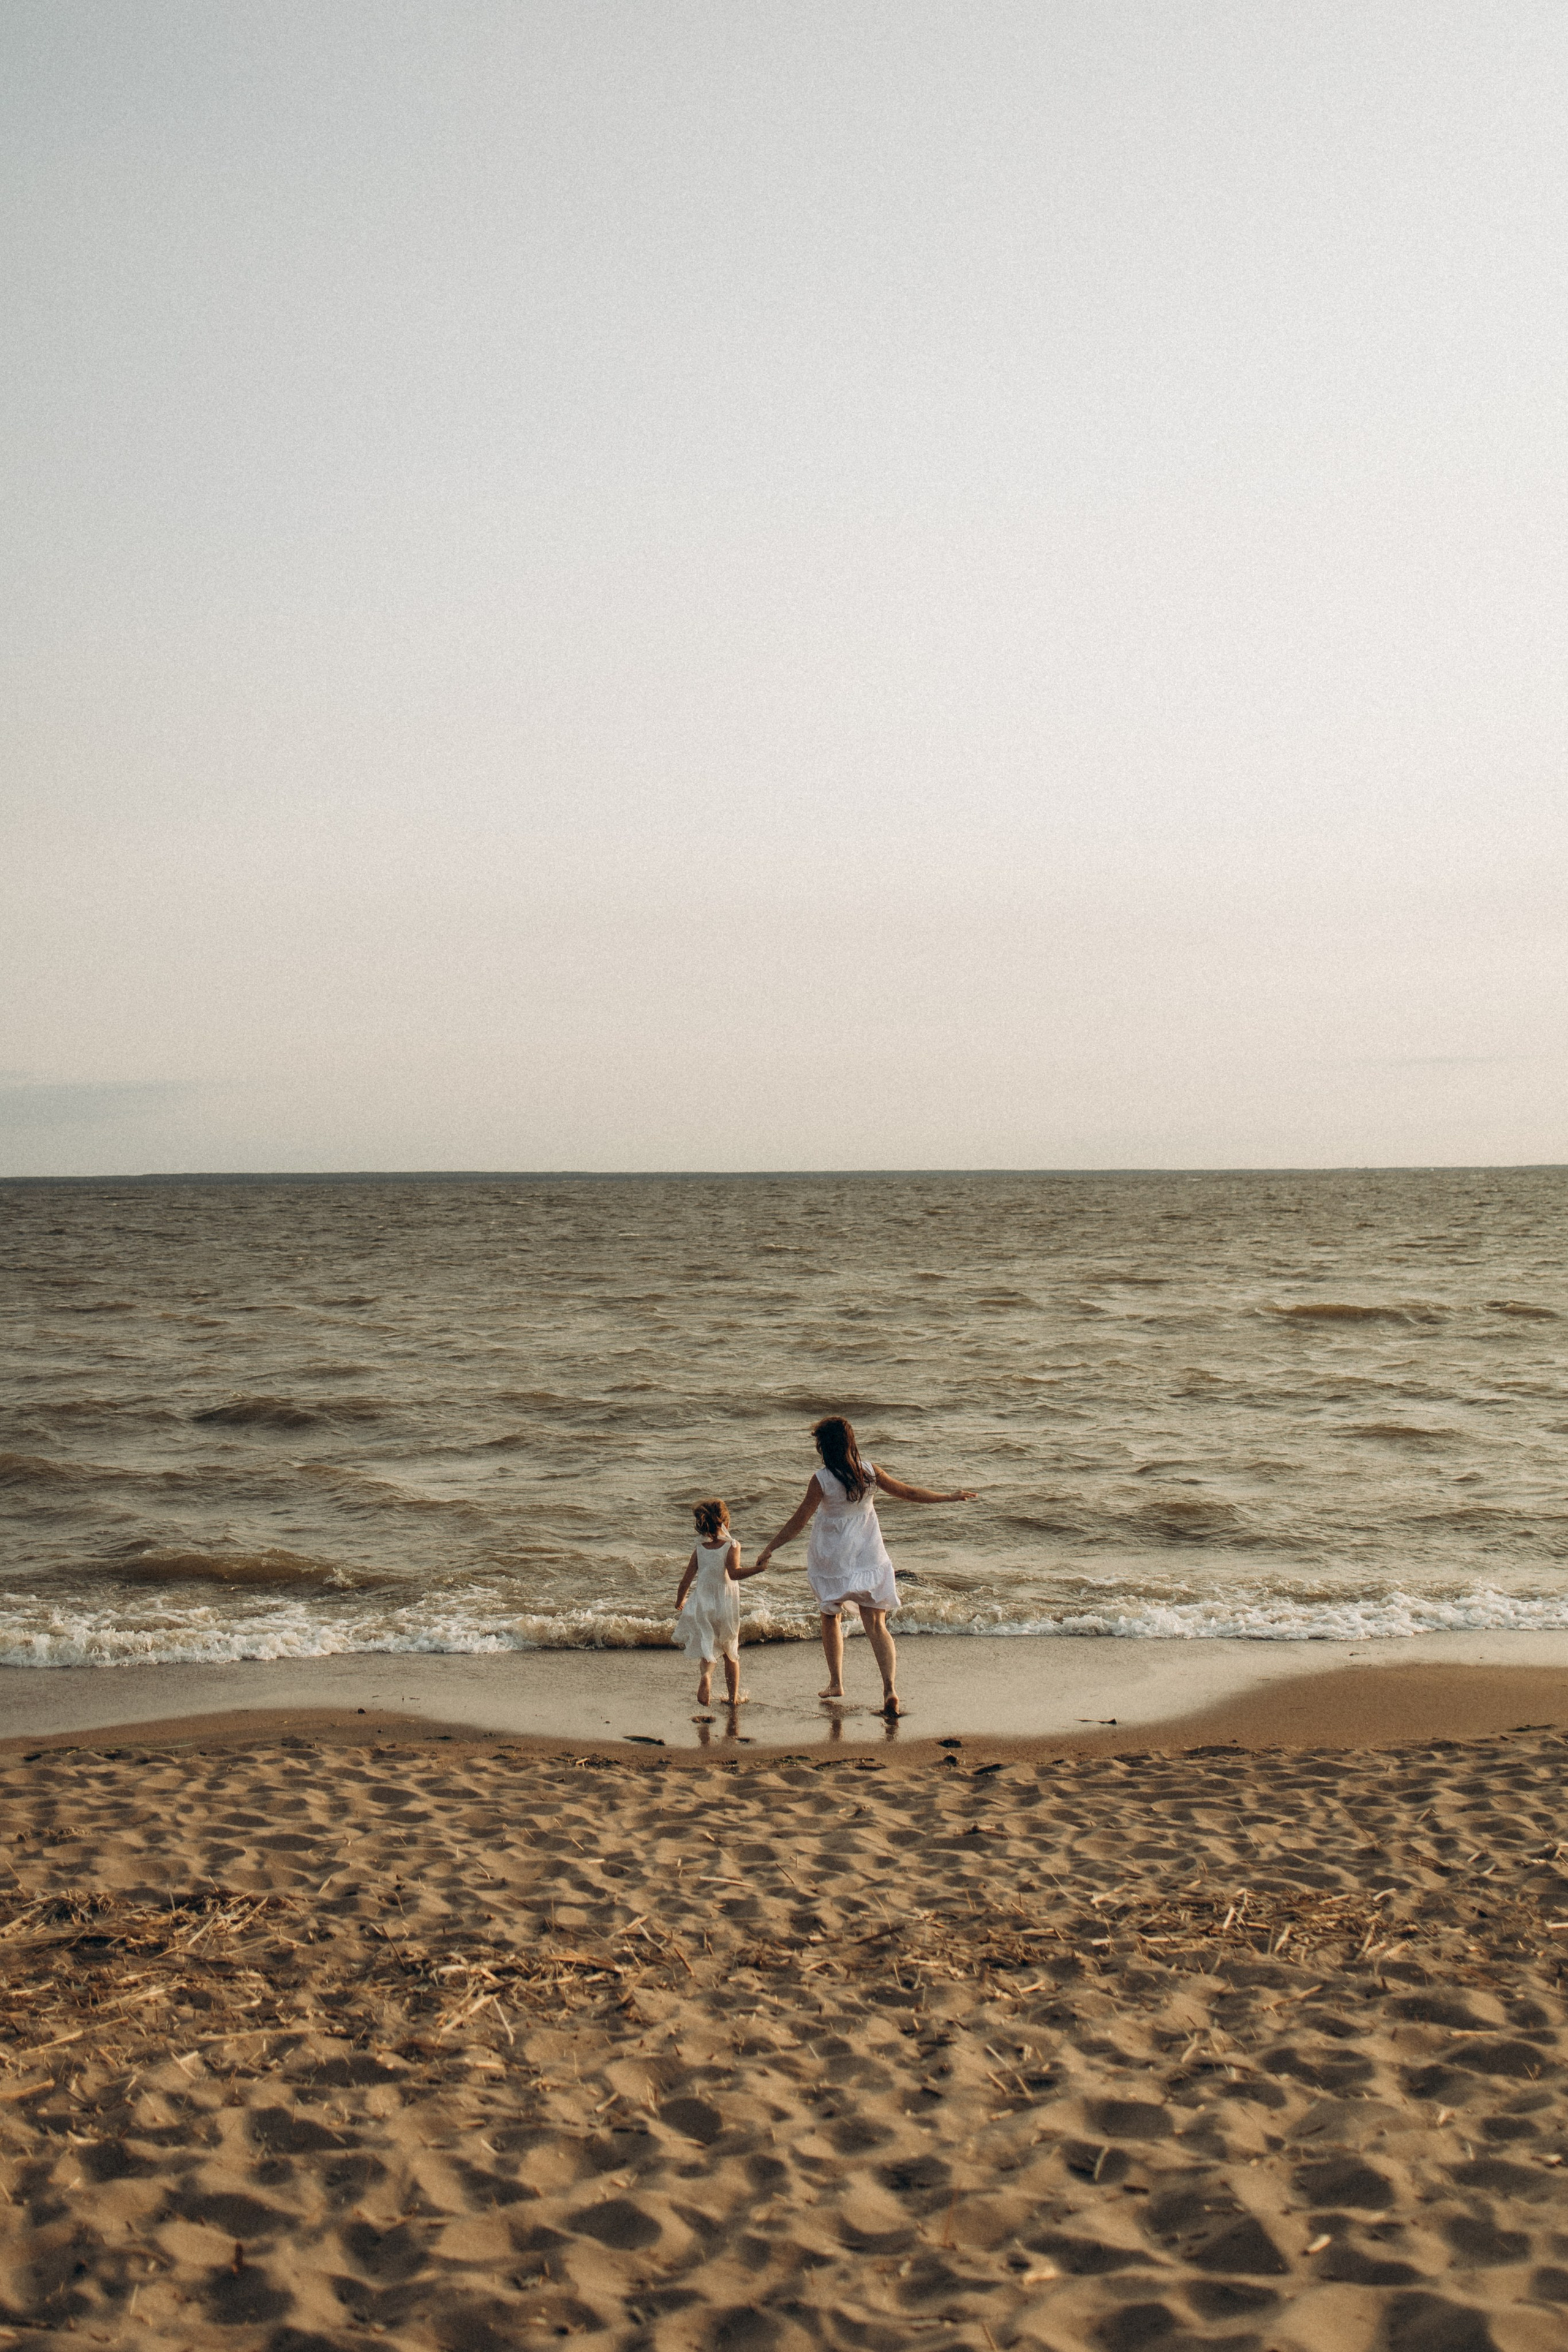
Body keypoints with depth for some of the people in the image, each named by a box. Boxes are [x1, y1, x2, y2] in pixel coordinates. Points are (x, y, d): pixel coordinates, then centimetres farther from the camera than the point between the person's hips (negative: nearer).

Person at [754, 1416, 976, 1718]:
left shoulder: (822, 1480, -15)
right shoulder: (869, 1472, -5)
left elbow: (799, 1520, -15)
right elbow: (909, 1493, 3)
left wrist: (769, 1549, -10)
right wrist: (950, 1497, 15)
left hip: (832, 1559, -2)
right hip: (869, 1557, 2)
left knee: (831, 1618, 20)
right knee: (876, 1625, 0)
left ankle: (836, 1683, 27)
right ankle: (890, 1687, -17)